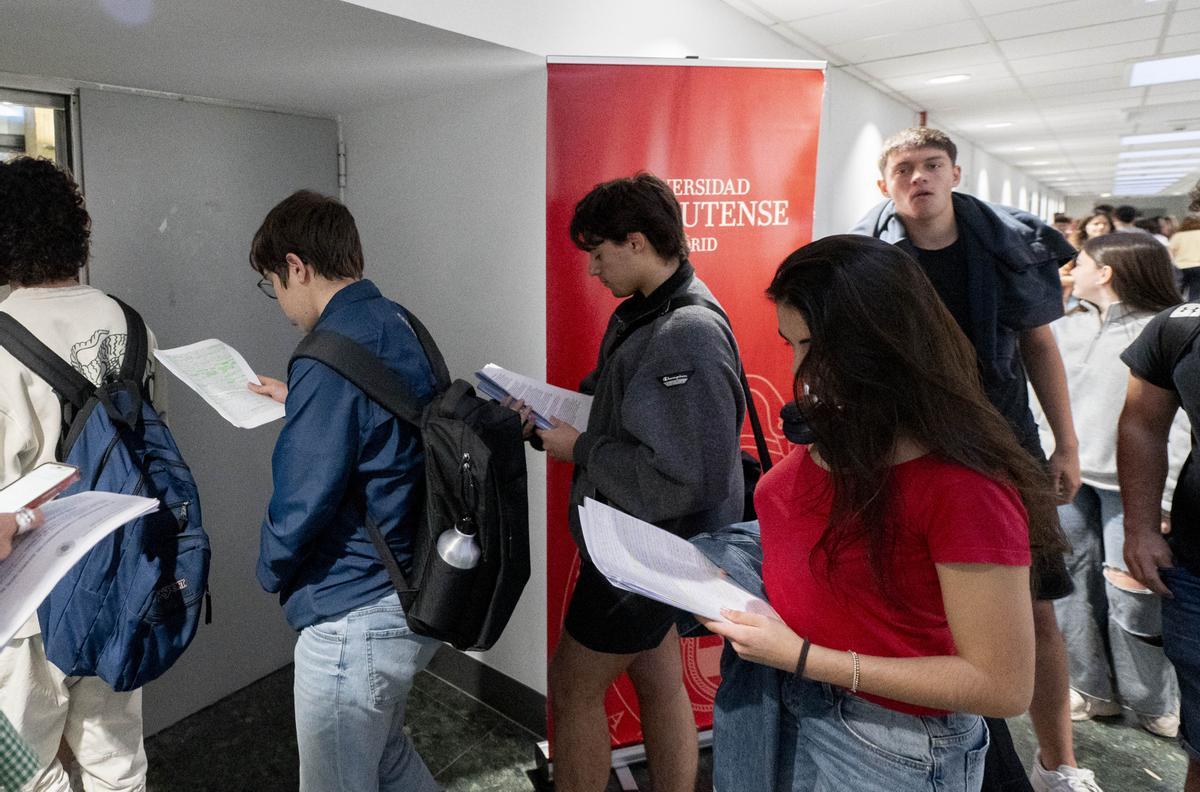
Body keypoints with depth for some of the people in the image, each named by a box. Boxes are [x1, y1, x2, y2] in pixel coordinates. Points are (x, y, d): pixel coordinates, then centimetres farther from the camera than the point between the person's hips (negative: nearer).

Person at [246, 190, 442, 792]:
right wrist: (299, 403, 27)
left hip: (352, 621, -9)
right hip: (414, 602, 9)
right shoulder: (401, 328, 4)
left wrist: (272, 572, -2)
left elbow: (302, 502, -23)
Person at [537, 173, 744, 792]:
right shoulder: (644, 311, 4)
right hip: (643, 541, 9)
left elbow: (682, 480, -31)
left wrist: (579, 449, -21)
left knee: (572, 690, 8)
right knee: (658, 680, 21)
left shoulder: (686, 335, -26)